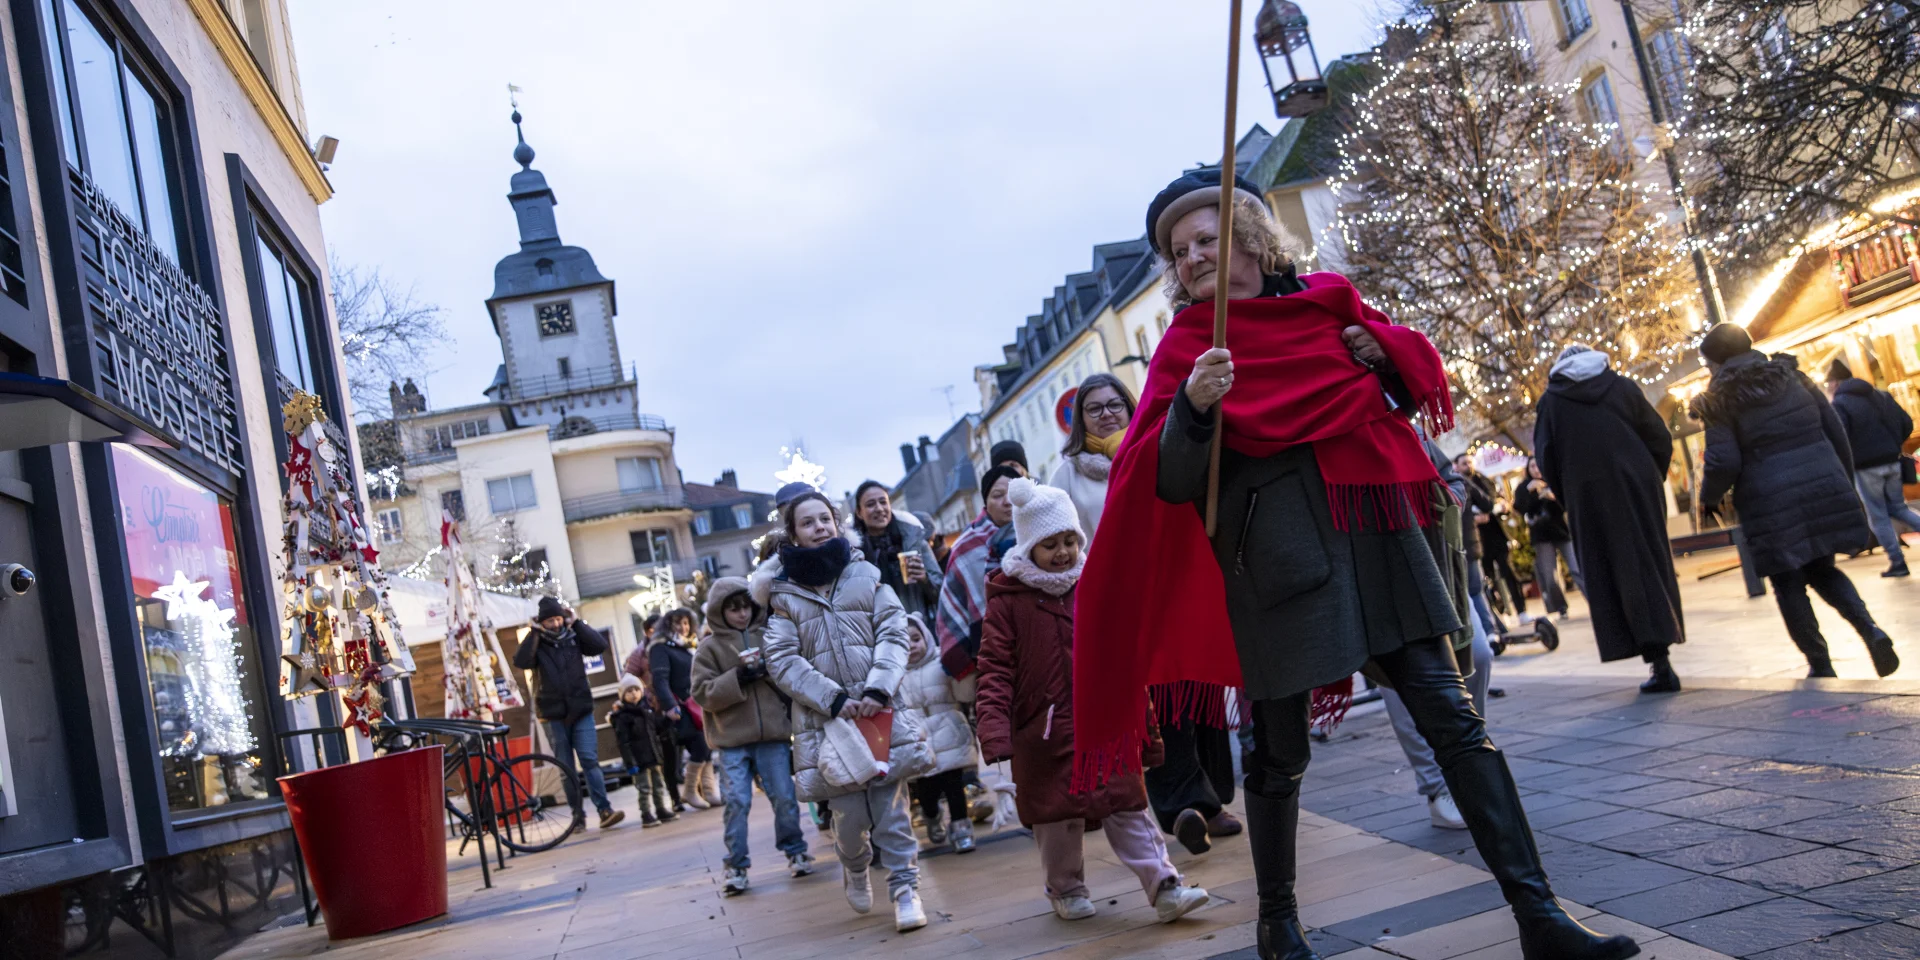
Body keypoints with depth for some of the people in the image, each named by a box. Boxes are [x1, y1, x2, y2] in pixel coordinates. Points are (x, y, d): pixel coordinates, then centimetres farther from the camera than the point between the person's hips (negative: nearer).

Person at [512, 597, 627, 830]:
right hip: (554, 715, 0)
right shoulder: (537, 644, 1)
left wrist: (577, 623, -8)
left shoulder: (574, 638, 5)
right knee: (566, 768, 6)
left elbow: (600, 645, -9)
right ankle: (578, 814, 13)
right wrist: (534, 633, -15)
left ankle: (604, 810, -11)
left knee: (590, 760, -9)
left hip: (581, 711, 0)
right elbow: (521, 661, -18)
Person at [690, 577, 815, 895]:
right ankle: (737, 866, 8)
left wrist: (768, 668, -11)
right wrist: (739, 677, -13)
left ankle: (795, 852, 23)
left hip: (774, 734, 1)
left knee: (784, 797, 5)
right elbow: (703, 693, -3)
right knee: (737, 802, -2)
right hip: (732, 740, -1)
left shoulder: (769, 637, 8)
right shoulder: (710, 648, 4)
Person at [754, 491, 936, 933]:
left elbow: (893, 635, 2)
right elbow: (782, 662, -1)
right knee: (851, 813, -1)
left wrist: (877, 690, -13)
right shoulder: (782, 593, 6)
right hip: (826, 717, -1)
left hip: (881, 709, 1)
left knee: (891, 802, -4)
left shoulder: (866, 575, 9)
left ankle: (905, 887, 8)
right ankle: (855, 867, 28)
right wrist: (835, 700, -12)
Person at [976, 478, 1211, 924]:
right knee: (1057, 819, 10)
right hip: (1045, 733, -2)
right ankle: (1066, 890, 30)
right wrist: (994, 731, -19)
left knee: (1128, 808, 2)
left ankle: (1164, 887, 5)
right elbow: (995, 670, -8)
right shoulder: (1007, 601, -5)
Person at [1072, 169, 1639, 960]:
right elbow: (1170, 483, -6)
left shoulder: (1323, 300, 11)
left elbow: (1413, 383, 21)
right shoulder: (1186, 346, 2)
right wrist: (1192, 405, -24)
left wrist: (1385, 350, 0)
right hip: (1276, 557, -3)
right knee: (1281, 753, 5)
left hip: (1372, 533, 3)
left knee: (1452, 715, -1)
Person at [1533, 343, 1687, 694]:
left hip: (1592, 500, -2)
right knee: (1652, 563, 10)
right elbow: (1661, 438, 7)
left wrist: (1568, 499, 9)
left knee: (1618, 575, 0)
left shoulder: (1551, 401, 4)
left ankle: (1658, 663, -6)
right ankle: (1660, 658, 7)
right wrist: (1653, 479, 17)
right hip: (1640, 490, 2)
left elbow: (1546, 458, 0)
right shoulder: (1623, 387, 9)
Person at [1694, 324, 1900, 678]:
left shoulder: (1720, 400, -4)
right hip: (1824, 491, 5)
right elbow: (1837, 433, 10)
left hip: (1772, 505, -5)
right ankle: (1870, 629, -1)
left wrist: (1708, 496, 6)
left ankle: (1820, 665, 10)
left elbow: (1723, 462, -12)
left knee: (1788, 584, 8)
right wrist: (1843, 481, 20)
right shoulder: (1793, 376, 10)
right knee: (1822, 570, 22)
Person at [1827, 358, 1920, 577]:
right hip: (1892, 462, 6)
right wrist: (1893, 446, 20)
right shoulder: (1881, 396, 11)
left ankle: (1897, 562, 5)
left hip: (1866, 467, -6)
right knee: (1897, 507, 20)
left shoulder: (1839, 404, -11)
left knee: (1878, 516, 3)